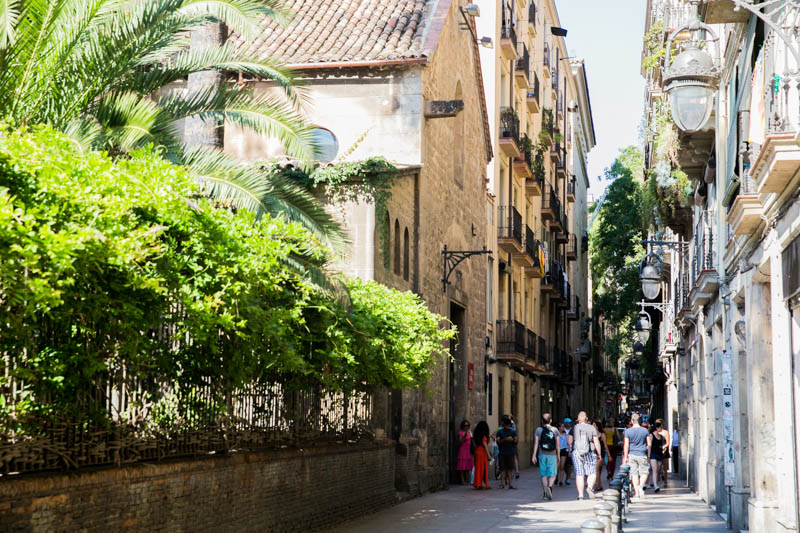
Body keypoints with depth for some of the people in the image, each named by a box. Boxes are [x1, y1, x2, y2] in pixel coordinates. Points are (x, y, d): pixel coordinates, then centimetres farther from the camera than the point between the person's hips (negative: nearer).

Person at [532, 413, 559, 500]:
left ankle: (545, 493, 6)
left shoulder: (538, 430, 2)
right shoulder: (555, 430, 2)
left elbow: (536, 443, -3)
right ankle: (550, 487, -25)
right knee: (552, 474, 2)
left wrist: (534, 455, -3)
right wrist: (558, 455, 12)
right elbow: (557, 444, 3)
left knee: (544, 475, 8)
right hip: (552, 455, -1)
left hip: (542, 454, 1)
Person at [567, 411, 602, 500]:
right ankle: (590, 487, -21)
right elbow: (596, 442, -3)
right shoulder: (591, 428, 1)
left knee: (579, 474, 3)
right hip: (590, 453, -1)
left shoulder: (574, 428, 2)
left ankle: (580, 495, 0)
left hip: (576, 453, 1)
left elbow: (569, 441, -6)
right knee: (592, 473, 6)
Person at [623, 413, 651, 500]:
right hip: (642, 455, 0)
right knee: (644, 473, 6)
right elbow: (649, 444, 4)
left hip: (632, 455, 0)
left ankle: (637, 492, 2)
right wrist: (648, 455, 14)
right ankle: (641, 486, -20)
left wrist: (625, 457, 2)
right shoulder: (645, 431, 1)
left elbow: (626, 445, -3)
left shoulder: (628, 431, -3)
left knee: (634, 474, 4)